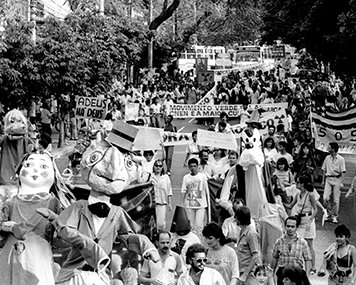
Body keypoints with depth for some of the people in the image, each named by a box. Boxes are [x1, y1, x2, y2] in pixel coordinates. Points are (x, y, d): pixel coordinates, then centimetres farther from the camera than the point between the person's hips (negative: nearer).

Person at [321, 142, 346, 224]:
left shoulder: (341, 159, -5)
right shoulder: (327, 158, 7)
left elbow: (343, 172, -6)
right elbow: (324, 170, 15)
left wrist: (341, 183, -12)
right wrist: (323, 180, 12)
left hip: (337, 179, -3)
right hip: (328, 179, 3)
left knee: (336, 200, 0)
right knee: (325, 198, -7)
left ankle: (335, 216, 10)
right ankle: (329, 214, 8)